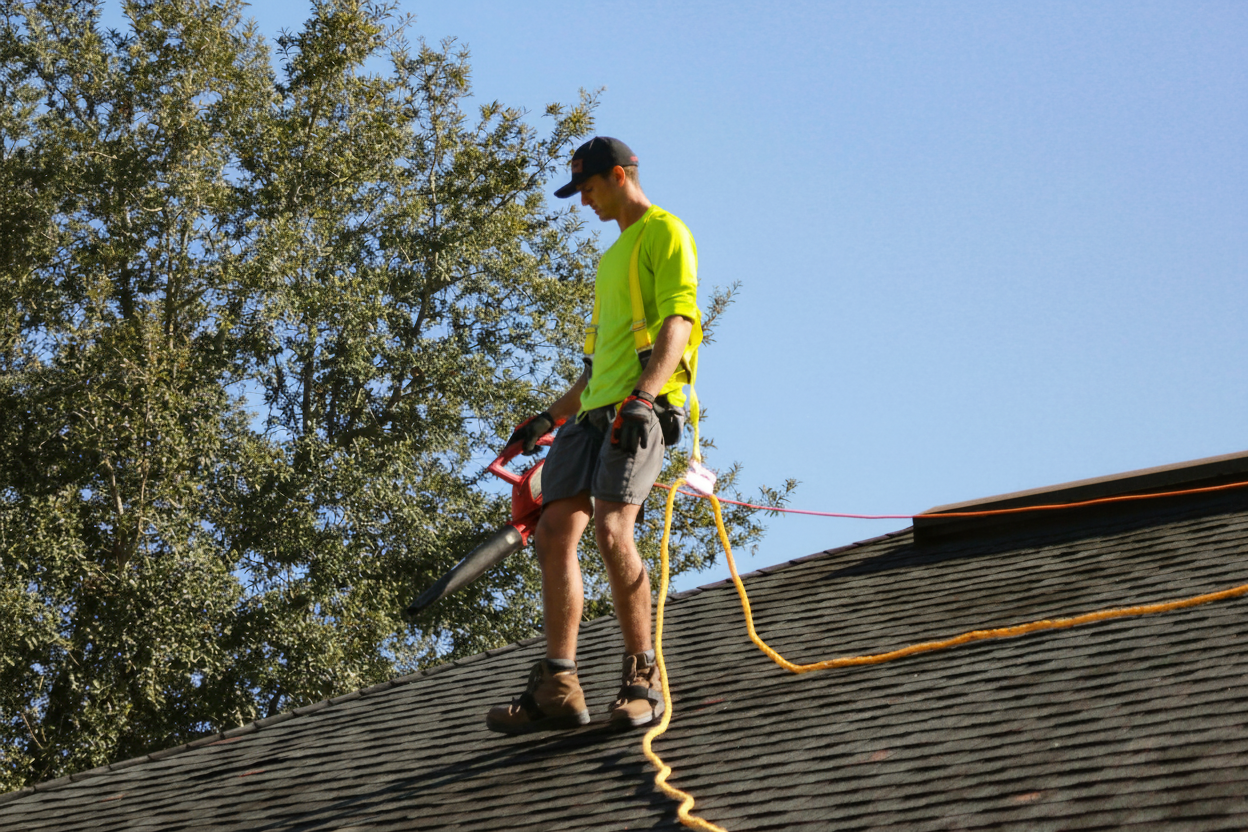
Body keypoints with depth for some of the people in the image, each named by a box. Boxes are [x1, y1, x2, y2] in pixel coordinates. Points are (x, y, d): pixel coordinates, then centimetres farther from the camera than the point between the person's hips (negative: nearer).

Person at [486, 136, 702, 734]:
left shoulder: (665, 233, 2)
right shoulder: (611, 257, 31)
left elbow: (678, 321, -13)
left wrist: (643, 396, -26)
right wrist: (552, 417, 27)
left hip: (643, 410, -9)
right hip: (595, 413, 9)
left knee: (611, 529, -23)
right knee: (555, 532, -1)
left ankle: (642, 678, -13)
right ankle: (556, 689, -1)